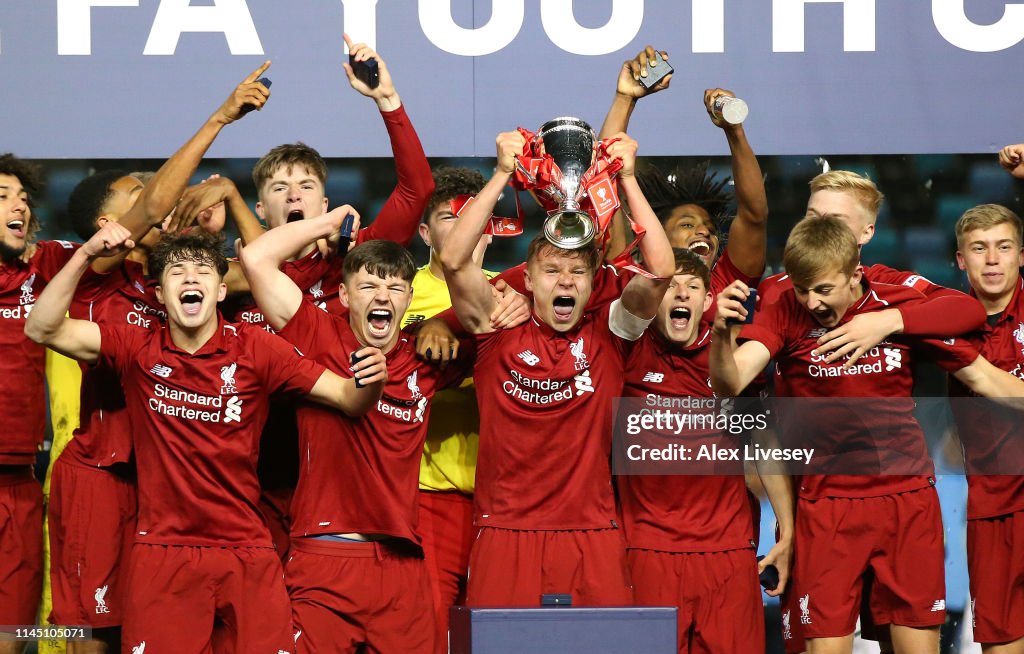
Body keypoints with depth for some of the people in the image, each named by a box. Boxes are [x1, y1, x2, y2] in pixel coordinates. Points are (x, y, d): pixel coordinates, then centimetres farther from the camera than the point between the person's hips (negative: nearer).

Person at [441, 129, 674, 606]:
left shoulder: (606, 335, 7)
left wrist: (627, 178, -8)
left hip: (593, 538, 1)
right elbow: (454, 260, -9)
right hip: (506, 535, -1)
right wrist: (503, 174, -11)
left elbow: (661, 269, -7)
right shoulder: (501, 331, 4)